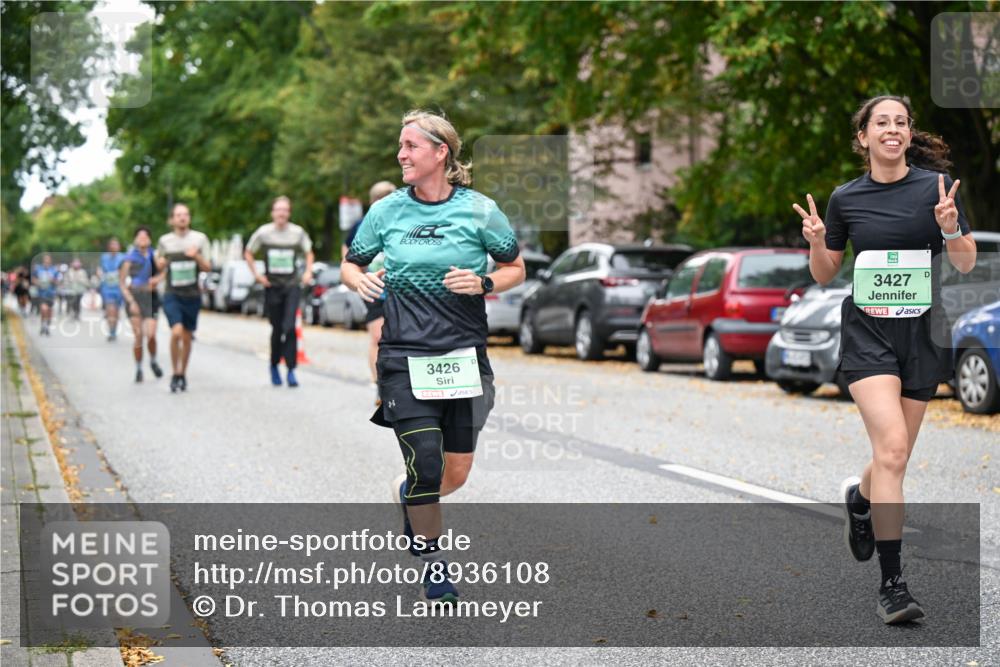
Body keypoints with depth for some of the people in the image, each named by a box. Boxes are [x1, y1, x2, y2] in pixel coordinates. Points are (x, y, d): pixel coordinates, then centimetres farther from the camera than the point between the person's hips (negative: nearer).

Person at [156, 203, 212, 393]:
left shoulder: (199, 238, 1)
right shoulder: (164, 241, 3)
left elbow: (208, 268, 1)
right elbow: (159, 265, 16)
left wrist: (197, 256, -18)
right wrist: (160, 263, -7)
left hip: (192, 295, 1)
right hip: (172, 294, -1)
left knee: (187, 337, 9)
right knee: (176, 332, -20)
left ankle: (183, 374, 27)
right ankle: (175, 374, -5)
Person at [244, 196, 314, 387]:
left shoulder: (298, 232, -1)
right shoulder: (263, 232, -3)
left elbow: (308, 252, 16)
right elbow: (248, 253, 10)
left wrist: (308, 272, 2)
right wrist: (256, 274, 1)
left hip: (292, 285, 0)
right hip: (272, 286, 0)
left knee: (289, 327, -15)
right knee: (277, 329, 6)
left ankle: (291, 370, -12)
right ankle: (274, 365, 30)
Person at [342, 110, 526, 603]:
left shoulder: (480, 210, -2)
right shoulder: (386, 211, 2)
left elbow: (516, 269, 9)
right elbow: (350, 263, 15)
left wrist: (484, 283, -11)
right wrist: (360, 281, -8)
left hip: (464, 356, 1)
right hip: (404, 356, -1)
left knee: (455, 475, 6)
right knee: (425, 464, -11)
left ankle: (407, 495, 41)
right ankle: (432, 562, 10)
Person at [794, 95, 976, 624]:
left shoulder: (937, 186, -1)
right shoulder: (846, 199, 3)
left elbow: (966, 264, 2)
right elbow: (824, 275, 12)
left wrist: (951, 228, -18)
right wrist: (815, 241, -9)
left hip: (923, 332, 1)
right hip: (867, 331, -1)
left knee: (894, 458, 9)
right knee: (891, 447, -19)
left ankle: (859, 499, 47)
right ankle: (892, 584, -15)